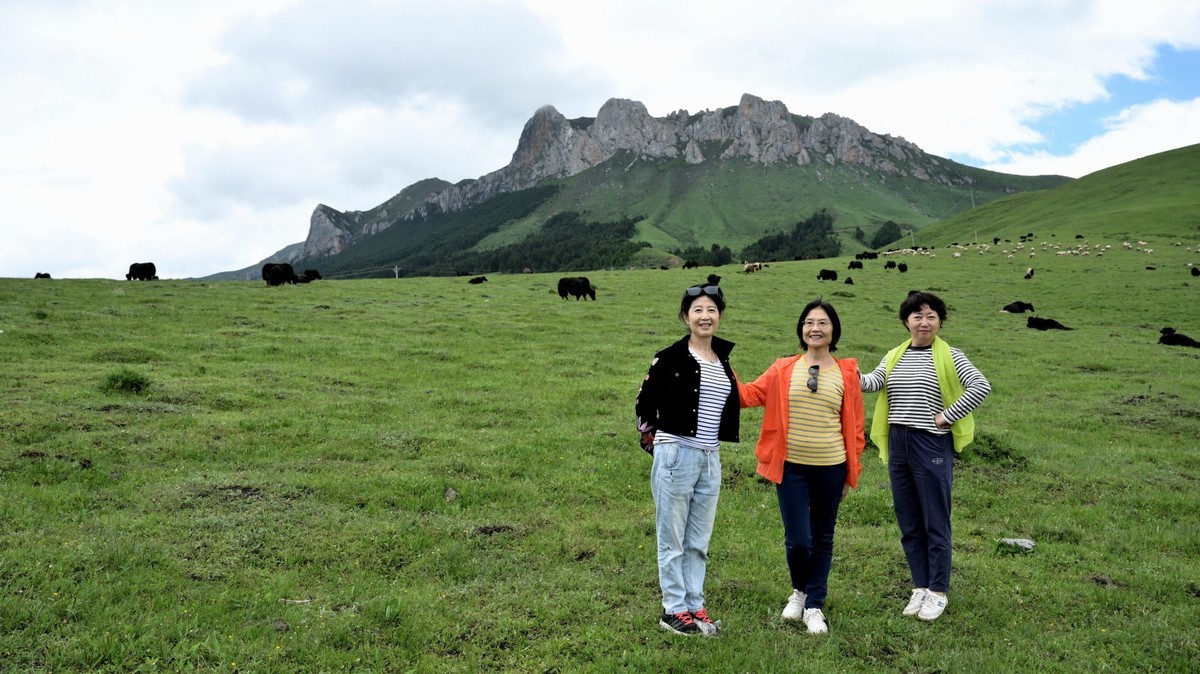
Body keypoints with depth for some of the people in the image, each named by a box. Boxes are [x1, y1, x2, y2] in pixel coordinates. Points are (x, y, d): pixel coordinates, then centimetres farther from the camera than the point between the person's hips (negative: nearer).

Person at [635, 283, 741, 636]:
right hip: (676, 456, -6)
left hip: (711, 459, 6)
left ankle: (695, 606, 24)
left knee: (699, 541, 13)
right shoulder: (670, 358, -8)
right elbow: (644, 404, -1)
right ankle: (673, 610, 15)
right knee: (673, 540, 4)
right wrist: (654, 443, 4)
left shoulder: (723, 361, 10)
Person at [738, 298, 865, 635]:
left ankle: (814, 606, 26)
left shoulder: (847, 373, 0)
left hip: (830, 468, 1)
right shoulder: (784, 370, 0)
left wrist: (851, 472, 5)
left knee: (822, 539, 11)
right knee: (797, 540, -1)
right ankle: (800, 590, 30)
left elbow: (854, 425, 4)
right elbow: (750, 394, -5)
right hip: (791, 467, -1)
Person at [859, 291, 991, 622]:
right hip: (898, 445, 5)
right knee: (909, 523, 12)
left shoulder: (949, 356, -3)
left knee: (935, 522, 4)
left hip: (932, 446, -5)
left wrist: (948, 416, -15)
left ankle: (938, 591, 17)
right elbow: (872, 382, -8)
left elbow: (981, 386, -15)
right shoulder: (894, 357, 10)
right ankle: (920, 587, 24)